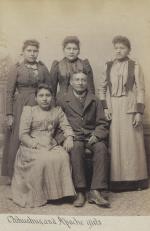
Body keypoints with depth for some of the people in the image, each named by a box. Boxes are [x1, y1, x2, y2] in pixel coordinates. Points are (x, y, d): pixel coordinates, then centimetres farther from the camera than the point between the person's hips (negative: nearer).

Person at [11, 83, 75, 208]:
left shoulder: (57, 111, 16)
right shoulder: (29, 110, 5)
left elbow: (66, 127, 8)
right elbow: (23, 135, -2)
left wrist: (69, 138, -15)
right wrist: (36, 145, -16)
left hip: (51, 145, 3)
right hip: (31, 146, -3)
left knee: (63, 156, -28)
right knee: (42, 160, -34)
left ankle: (59, 192, -16)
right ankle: (37, 197, -18)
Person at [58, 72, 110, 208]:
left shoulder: (95, 101, 17)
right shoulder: (62, 101, 13)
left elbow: (102, 123, 13)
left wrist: (96, 135, -7)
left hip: (92, 136, 2)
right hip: (73, 137, -1)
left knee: (101, 148, -31)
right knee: (76, 148, -35)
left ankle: (95, 192, -33)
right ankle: (80, 192, -31)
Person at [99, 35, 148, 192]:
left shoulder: (135, 66, 2)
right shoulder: (109, 66, 10)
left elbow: (140, 90, -1)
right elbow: (102, 88, 11)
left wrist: (139, 112, -7)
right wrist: (105, 107, -1)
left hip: (129, 109, -2)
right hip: (112, 109, 2)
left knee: (131, 143, 1)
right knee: (114, 144, 2)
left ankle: (135, 179, 13)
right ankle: (117, 180, 11)